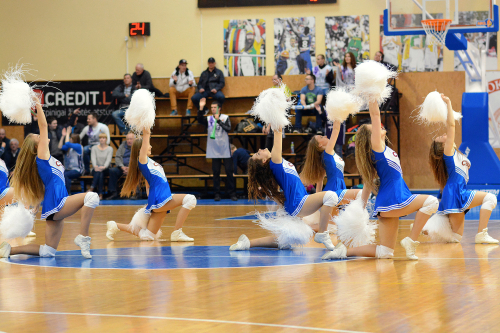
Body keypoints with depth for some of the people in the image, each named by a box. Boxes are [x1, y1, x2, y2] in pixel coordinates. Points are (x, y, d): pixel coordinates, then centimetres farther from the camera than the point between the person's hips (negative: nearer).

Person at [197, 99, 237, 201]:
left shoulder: (225, 118, 2)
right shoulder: (208, 119, 5)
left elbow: (228, 128, -12)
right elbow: (200, 120, -12)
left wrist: (218, 120, -21)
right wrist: (201, 108, -23)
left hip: (225, 149, -1)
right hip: (214, 150, 1)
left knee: (229, 171, -1)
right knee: (216, 172, 3)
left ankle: (232, 193, 4)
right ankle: (217, 193, 8)